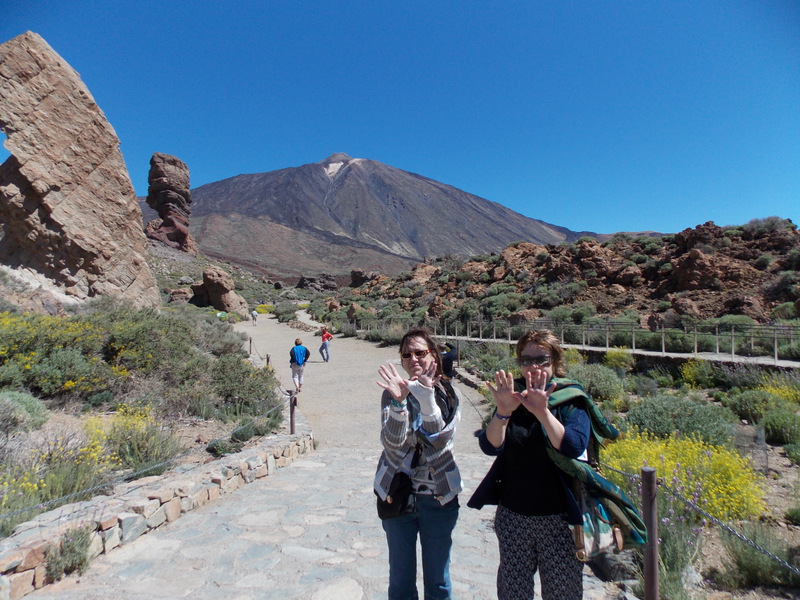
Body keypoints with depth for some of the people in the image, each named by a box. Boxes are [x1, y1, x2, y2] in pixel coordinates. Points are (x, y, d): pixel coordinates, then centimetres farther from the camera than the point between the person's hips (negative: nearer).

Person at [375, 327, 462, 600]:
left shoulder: (448, 393, -7)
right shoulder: (394, 392, -8)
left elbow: (440, 440, -21)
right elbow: (392, 443, -20)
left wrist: (426, 398, -34)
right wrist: (399, 402, -35)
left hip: (439, 496, 0)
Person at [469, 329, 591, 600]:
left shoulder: (571, 398, -7)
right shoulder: (513, 395, -1)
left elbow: (574, 447, -23)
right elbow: (490, 446, -12)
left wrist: (542, 411, -36)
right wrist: (503, 412, -30)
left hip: (559, 517, -2)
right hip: (513, 516, 2)